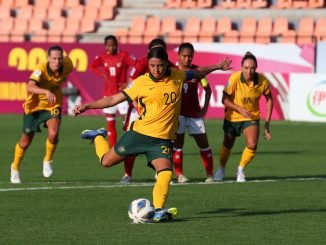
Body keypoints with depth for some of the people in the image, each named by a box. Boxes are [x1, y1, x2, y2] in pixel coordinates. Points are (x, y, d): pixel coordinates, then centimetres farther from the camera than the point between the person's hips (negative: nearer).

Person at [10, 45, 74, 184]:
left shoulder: (66, 65, -17)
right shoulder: (41, 69, -31)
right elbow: (30, 87, -47)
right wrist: (46, 91, -63)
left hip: (52, 106, 2)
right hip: (34, 106, -2)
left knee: (53, 133, -26)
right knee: (26, 141, 11)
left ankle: (48, 161, 3)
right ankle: (15, 168, 39)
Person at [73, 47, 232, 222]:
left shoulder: (177, 76, 2)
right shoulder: (141, 83, -7)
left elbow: (196, 73, 23)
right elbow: (114, 99, -5)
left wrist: (218, 67, 31)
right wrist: (87, 106, -12)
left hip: (162, 139, 1)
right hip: (139, 133, -1)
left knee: (165, 173, -21)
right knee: (106, 161, 10)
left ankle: (158, 211, -19)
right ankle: (97, 137, 40)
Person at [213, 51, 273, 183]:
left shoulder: (262, 81, -19)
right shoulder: (234, 78, -25)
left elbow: (269, 99, -1)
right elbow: (225, 99, -18)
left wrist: (267, 121, -4)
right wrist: (240, 109, -33)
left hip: (252, 117, 1)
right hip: (233, 116, -1)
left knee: (252, 145, -18)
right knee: (227, 145, 16)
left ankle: (240, 170, 10)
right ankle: (221, 169, 44)